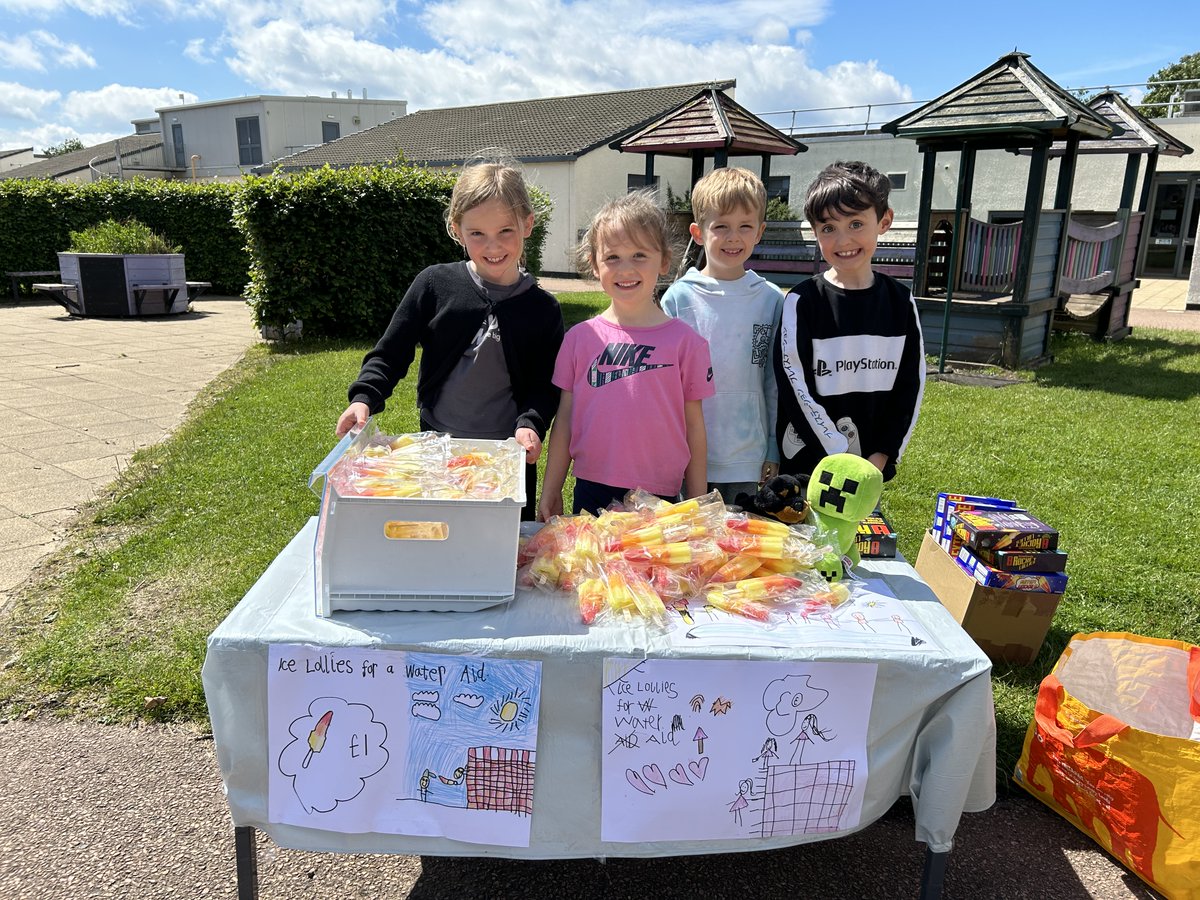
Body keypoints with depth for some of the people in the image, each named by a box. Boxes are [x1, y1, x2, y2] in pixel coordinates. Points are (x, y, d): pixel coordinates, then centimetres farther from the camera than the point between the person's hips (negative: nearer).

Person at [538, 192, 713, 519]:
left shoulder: (685, 341, -3)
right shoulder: (580, 337, 1)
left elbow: (693, 424, 1)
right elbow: (565, 418, 6)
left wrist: (698, 504, 3)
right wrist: (550, 491, 8)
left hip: (659, 497, -1)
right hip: (591, 492, 2)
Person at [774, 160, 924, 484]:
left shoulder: (900, 302, 2)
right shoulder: (802, 301, -9)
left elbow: (910, 385, 4)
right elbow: (796, 388, -13)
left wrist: (881, 458, -5)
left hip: (872, 468, 3)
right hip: (806, 466, -3)